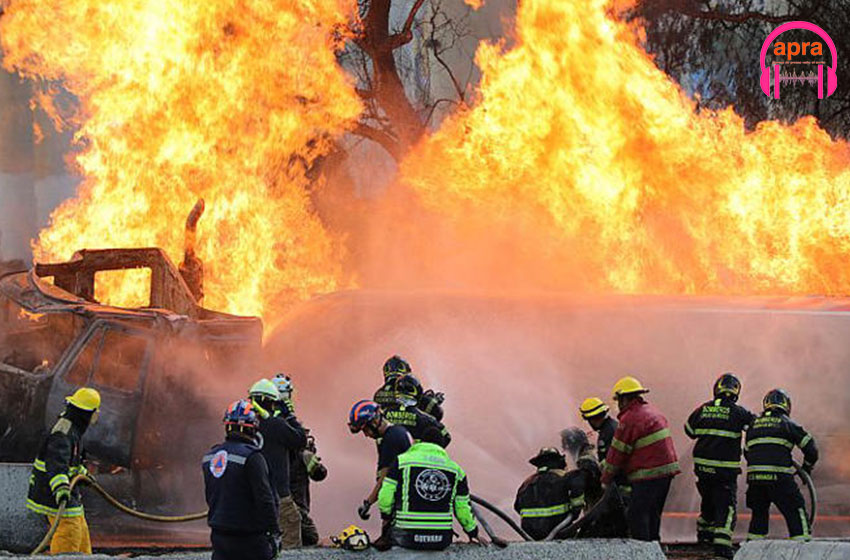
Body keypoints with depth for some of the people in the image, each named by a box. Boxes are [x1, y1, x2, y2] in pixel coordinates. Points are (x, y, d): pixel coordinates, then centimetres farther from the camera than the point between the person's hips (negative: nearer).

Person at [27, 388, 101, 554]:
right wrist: (60, 487, -55)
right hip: (57, 493, -11)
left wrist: (82, 472, 48)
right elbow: (56, 461, -40)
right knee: (69, 534, -13)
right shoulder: (63, 433, -23)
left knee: (81, 532, 19)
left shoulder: (72, 427, 12)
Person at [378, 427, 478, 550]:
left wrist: (386, 517, 18)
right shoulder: (455, 469, 9)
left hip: (407, 538, -1)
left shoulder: (402, 461, 1)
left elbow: (385, 498, -3)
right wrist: (473, 535, 31)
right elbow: (463, 509, 15)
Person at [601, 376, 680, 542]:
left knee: (636, 516, -7)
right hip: (667, 470, 9)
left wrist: (605, 480, 5)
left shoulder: (630, 419, -13)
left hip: (649, 475, -9)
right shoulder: (652, 411, 17)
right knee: (652, 515, 16)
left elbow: (617, 453, -7)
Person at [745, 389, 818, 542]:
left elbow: (746, 451, 27)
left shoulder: (753, 424, 18)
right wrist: (807, 467, 23)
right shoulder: (787, 423, 5)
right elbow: (810, 447, 6)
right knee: (795, 512, 2)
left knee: (759, 513, 22)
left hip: (754, 477, 4)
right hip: (779, 478, -4)